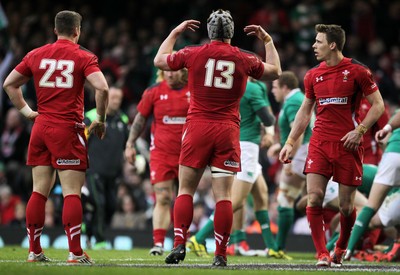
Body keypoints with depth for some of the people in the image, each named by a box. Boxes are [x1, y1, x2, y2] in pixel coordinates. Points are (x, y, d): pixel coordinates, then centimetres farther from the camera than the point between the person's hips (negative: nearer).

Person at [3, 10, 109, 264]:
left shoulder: (36, 55, 10)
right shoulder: (83, 57, -4)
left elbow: (9, 84, 15)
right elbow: (102, 88, -17)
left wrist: (26, 111, 18)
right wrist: (100, 119, -4)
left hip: (41, 128, 5)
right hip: (68, 129, -5)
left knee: (39, 191, 9)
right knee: (72, 192, -5)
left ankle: (35, 252, 11)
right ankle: (76, 253, -8)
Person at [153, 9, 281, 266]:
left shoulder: (194, 54, 0)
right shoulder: (245, 59, 3)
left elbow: (159, 60, 17)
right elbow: (275, 71, 22)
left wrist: (175, 33, 28)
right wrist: (268, 40, 33)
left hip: (197, 128, 0)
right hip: (228, 130, 1)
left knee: (186, 189, 6)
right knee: (224, 194, -1)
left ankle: (179, 244, -5)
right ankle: (221, 254, -3)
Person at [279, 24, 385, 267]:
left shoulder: (357, 71, -5)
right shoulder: (313, 75, 9)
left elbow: (378, 105, -2)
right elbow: (305, 111, 19)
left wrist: (360, 131, -13)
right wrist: (290, 142, 13)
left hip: (348, 145, -4)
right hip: (320, 143, 4)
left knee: (346, 205, 1)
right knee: (314, 198, -12)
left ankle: (341, 248, 27)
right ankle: (322, 254, -8)